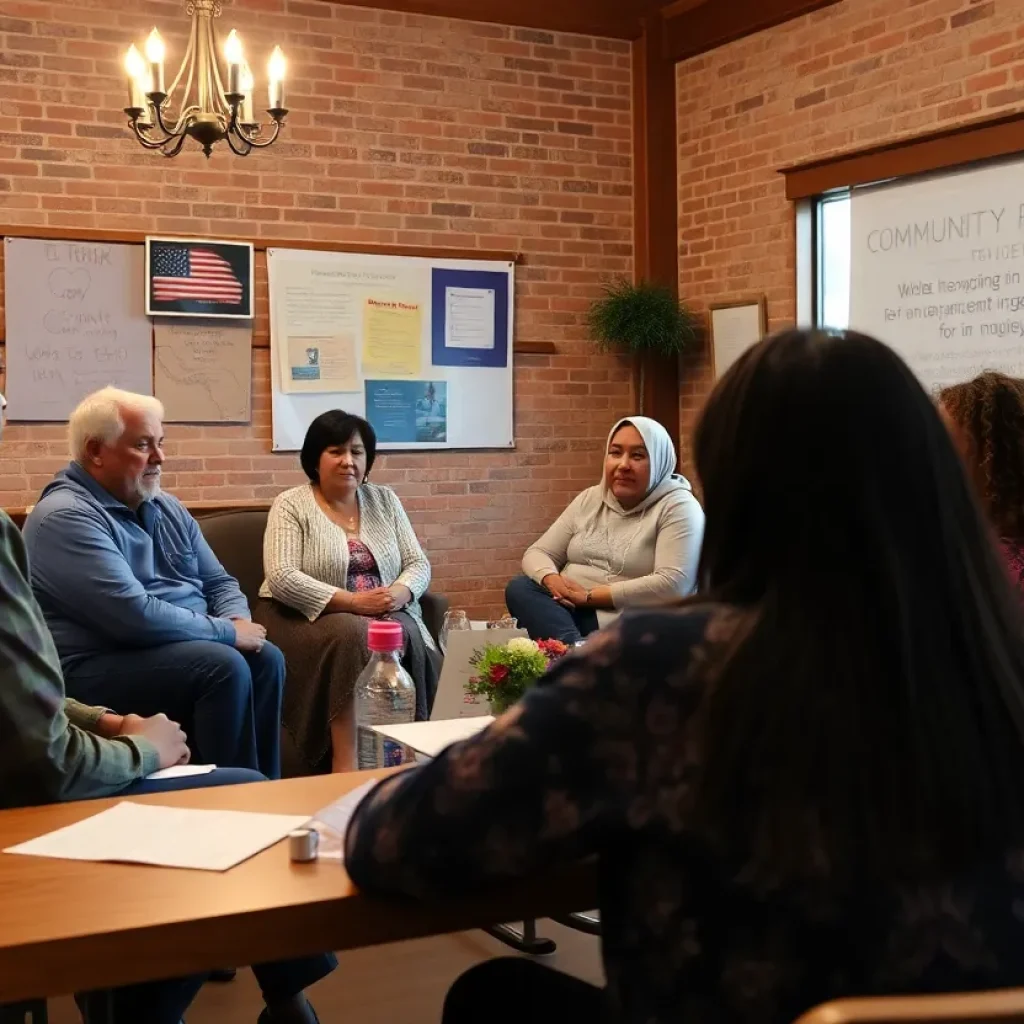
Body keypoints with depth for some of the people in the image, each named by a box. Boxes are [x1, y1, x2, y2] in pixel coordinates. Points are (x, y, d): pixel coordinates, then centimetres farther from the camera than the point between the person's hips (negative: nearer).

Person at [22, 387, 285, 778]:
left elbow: (218, 581, 16)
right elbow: (133, 615, -27)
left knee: (265, 658, -10)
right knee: (223, 666, -26)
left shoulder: (167, 508, 12)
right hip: (97, 666, -9)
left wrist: (239, 621, -8)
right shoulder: (66, 517, -18)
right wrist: (226, 632, -18)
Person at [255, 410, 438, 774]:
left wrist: (400, 592, -16)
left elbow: (418, 565, 9)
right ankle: (345, 763, -35)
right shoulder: (291, 505, -1)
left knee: (407, 638, -30)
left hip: (385, 613, 4)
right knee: (352, 635, -36)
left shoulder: (384, 500, 13)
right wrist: (350, 601, -24)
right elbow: (281, 578, -15)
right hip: (307, 617, -4)